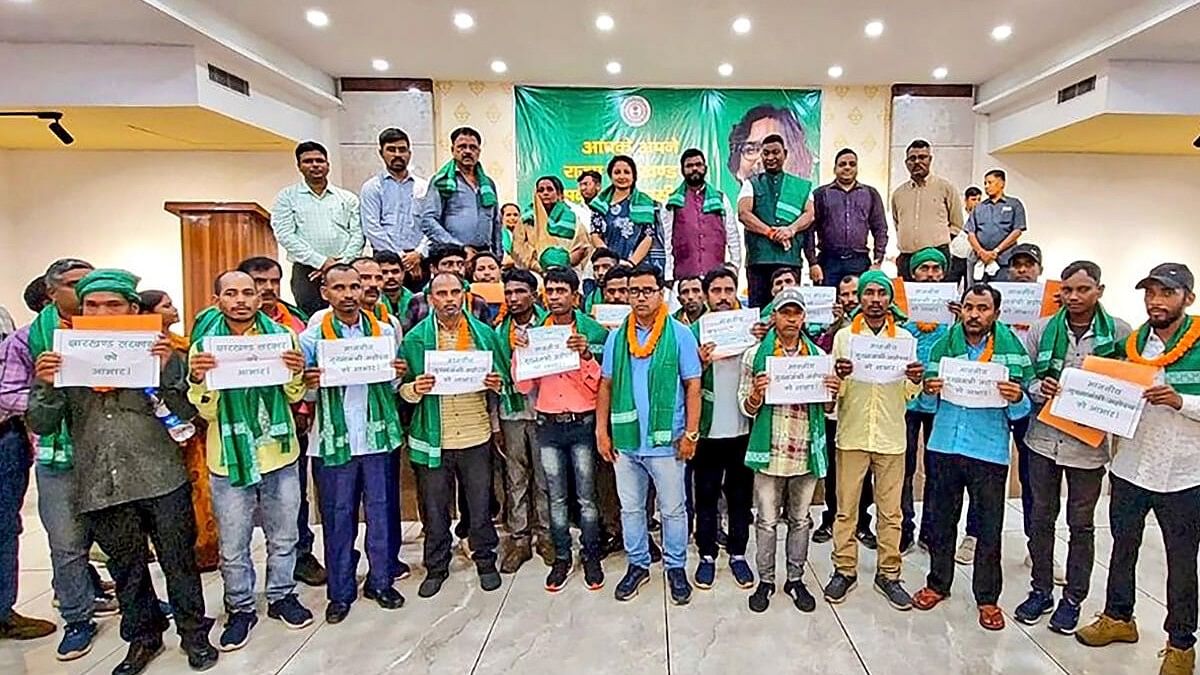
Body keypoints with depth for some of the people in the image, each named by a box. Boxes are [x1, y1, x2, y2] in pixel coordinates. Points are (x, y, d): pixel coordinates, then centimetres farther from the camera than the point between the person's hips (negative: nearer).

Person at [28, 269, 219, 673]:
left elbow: (186, 412, -5)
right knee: (126, 570, 16)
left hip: (161, 480, -2)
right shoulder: (63, 355, 6)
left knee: (179, 562, 8)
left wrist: (170, 368, -20)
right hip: (100, 485, 2)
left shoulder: (152, 348, -1)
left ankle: (193, 634, 27)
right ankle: (143, 637, 37)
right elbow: (42, 426, 4)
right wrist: (45, 385, -14)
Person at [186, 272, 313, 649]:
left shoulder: (281, 335, -2)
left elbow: (294, 396, 2)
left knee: (283, 537, 16)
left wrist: (297, 372, -19)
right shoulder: (204, 344, -3)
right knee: (233, 546, 11)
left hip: (279, 454, 1)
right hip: (229, 459, -1)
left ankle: (281, 596, 36)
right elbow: (208, 411, -3)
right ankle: (240, 608, 31)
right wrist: (197, 380, -22)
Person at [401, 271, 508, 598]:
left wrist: (498, 383, -14)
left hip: (476, 436, 1)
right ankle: (436, 567, 32)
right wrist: (415, 389, -21)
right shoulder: (416, 337, -1)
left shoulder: (483, 332, 3)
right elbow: (402, 387, 0)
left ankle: (485, 559, 34)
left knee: (481, 504, 13)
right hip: (434, 439, 0)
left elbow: (502, 378, 8)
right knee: (434, 509, 13)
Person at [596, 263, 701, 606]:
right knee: (630, 507, 16)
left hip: (666, 440, -3)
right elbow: (606, 385, 7)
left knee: (673, 509, 11)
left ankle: (676, 567, 30)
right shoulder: (617, 336, 4)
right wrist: (602, 430, 2)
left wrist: (691, 433, -9)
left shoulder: (680, 334, -5)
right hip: (625, 439, 3)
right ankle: (637, 564, 33)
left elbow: (692, 386, -5)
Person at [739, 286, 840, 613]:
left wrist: (832, 393, -8)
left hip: (806, 452, 3)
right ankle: (765, 580, 24)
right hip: (770, 451, -2)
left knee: (800, 520, 15)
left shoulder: (818, 355, 6)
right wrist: (756, 395, -22)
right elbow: (746, 408, -1)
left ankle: (795, 579, 31)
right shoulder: (755, 354, -2)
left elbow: (826, 408, 14)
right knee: (767, 521, 8)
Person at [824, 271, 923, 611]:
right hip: (852, 435, -1)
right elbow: (834, 392, 2)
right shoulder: (844, 336, 2)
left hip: (891, 437, 1)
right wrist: (838, 376, -20)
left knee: (890, 511, 9)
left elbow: (909, 395, 8)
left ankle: (888, 573, 23)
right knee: (846, 509, 6)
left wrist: (916, 380, -13)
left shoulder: (905, 338, 5)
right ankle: (844, 570, 19)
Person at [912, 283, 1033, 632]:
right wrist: (929, 390, -14)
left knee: (989, 528, 9)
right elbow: (928, 403, 8)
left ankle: (987, 598, 26)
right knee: (941, 520, 14)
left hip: (990, 451, -2)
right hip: (944, 446, 2)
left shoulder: (1012, 349, -3)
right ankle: (938, 584, 32)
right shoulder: (943, 345, 3)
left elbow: (1022, 409, -1)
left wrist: (1017, 399, -23)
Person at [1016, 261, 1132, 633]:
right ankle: (1041, 591, 28)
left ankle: (1073, 598, 28)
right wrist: (1038, 389, -16)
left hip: (1088, 442, -1)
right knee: (1041, 518, 12)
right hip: (1044, 437, 1)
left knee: (1081, 524, 12)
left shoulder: (1119, 333, -3)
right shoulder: (1042, 330, -1)